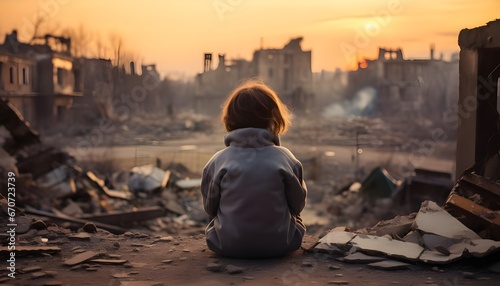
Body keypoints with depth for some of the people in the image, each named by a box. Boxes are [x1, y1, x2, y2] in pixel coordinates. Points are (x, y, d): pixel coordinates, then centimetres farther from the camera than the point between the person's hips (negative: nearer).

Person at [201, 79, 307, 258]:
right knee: (295, 220, 30)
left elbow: (210, 208, 2)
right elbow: (298, 205, 1)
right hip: (279, 245, 0)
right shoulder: (285, 158, -8)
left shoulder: (218, 161, -8)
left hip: (227, 245, 0)